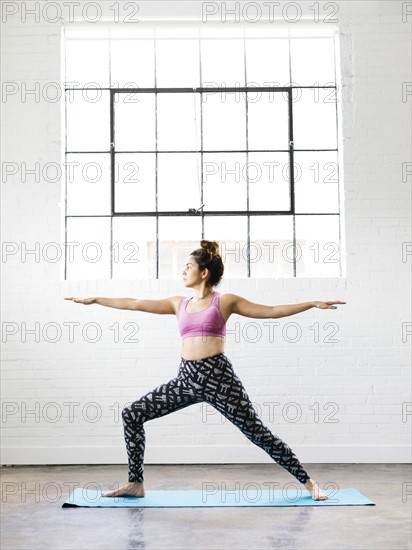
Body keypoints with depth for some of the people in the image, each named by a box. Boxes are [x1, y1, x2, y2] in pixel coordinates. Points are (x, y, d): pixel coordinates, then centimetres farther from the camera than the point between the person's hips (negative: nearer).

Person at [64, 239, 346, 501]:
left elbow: (272, 311, 3)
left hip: (219, 376, -5)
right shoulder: (179, 303, 15)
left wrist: (312, 303, -5)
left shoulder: (225, 301, 3)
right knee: (132, 415, 0)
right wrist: (94, 300, 20)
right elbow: (134, 304, 18)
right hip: (187, 378, 5)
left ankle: (308, 482, 9)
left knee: (258, 432, -5)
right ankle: (136, 484, 9)